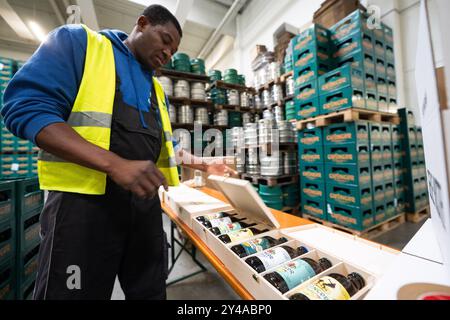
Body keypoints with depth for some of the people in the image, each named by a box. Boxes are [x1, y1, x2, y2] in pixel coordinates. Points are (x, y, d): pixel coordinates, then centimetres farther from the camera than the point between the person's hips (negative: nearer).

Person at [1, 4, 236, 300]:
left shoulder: (157, 90, 18)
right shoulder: (78, 41, 3)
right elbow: (27, 107, -12)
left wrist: (204, 165, 15)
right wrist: (115, 164, -25)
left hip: (145, 201, 7)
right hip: (85, 199, -5)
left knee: (150, 292, 21)